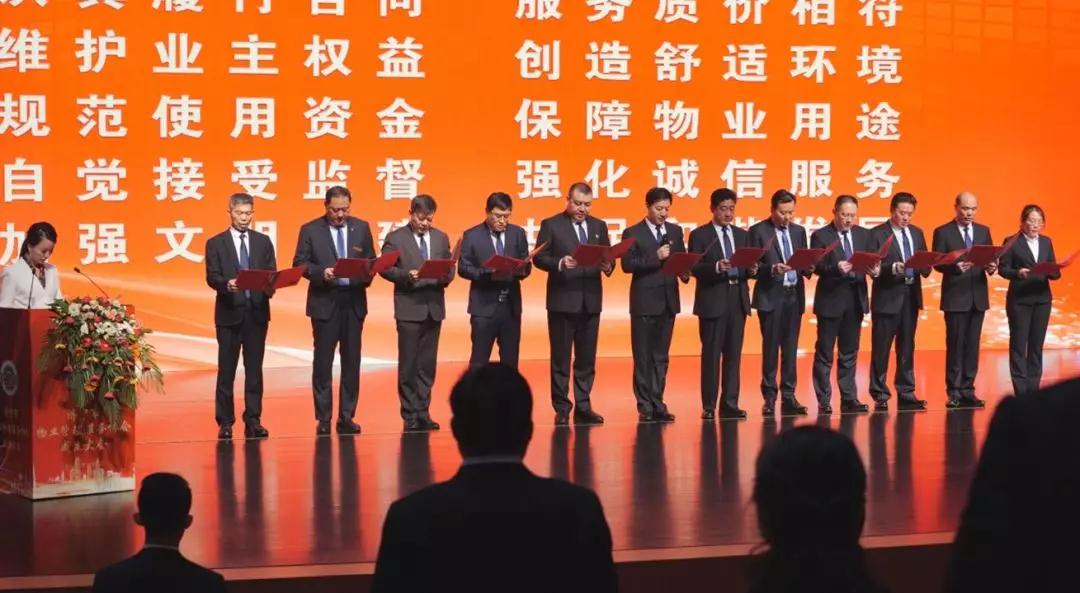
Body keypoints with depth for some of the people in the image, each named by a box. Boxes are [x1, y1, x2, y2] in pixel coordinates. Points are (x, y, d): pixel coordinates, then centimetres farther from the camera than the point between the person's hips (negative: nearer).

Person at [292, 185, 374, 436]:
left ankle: (346, 417, 11)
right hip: (324, 302, -3)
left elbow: (371, 261, 10)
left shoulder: (361, 228, 8)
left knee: (351, 361, 4)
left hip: (353, 301, 3)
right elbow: (300, 263, -2)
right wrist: (321, 272, -18)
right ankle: (323, 418, 6)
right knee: (323, 361, 0)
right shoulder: (310, 230, 0)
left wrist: (366, 274, -11)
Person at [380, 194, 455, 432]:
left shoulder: (441, 238, 13)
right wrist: (407, 276, -19)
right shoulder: (396, 238, -1)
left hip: (434, 307, 4)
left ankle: (423, 413, 12)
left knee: (428, 363, 6)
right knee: (409, 364, -1)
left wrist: (445, 276, -10)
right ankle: (410, 415, 4)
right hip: (409, 307, -4)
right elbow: (385, 268, -5)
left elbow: (449, 268, 12)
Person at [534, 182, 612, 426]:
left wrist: (608, 266, -12)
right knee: (561, 358, 1)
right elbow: (540, 257, -6)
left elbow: (608, 258, 10)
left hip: (590, 300, 4)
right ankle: (562, 409, 6)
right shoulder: (551, 225, 0)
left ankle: (583, 407, 13)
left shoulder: (599, 226, 13)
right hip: (562, 300, -4)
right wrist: (560, 263, -24)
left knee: (587, 358, 7)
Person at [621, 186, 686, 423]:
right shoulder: (633, 233, -3)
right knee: (643, 356, 1)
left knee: (661, 356, 8)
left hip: (668, 300, 4)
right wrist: (655, 257, -20)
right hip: (644, 301, -4)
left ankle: (657, 404, 12)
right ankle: (645, 406, 5)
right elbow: (627, 265, -12)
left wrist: (683, 271, -11)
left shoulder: (675, 231, 11)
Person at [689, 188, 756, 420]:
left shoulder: (742, 235, 14)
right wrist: (717, 266, -25)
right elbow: (694, 268, -9)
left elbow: (748, 267, 12)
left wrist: (752, 269, -11)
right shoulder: (699, 235, -1)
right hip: (713, 301, -5)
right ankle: (708, 406, 3)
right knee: (711, 354, -1)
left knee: (733, 354, 6)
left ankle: (730, 404, 10)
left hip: (738, 300, 5)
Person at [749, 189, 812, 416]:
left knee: (790, 348, 6)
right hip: (771, 296, -4)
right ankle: (769, 398, 5)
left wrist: (807, 267, -9)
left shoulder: (799, 231, 12)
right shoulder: (758, 231, -4)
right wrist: (772, 269, -23)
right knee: (771, 347, -1)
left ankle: (788, 397, 9)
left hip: (794, 295, 4)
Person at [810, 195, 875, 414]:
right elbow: (817, 267, -12)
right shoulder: (820, 236, -5)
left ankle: (849, 399, 13)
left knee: (849, 353, 9)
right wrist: (836, 268, -29)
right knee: (824, 354, 2)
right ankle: (824, 401, 6)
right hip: (830, 300, -4)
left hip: (856, 300, 4)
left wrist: (874, 270, -17)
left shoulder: (863, 235, 9)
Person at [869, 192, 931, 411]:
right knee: (881, 348, -2)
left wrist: (924, 267, -11)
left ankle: (906, 395, 14)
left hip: (911, 296, 5)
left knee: (907, 348, 9)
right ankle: (880, 396, 5)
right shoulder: (877, 234, -5)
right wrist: (893, 268, -27)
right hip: (887, 297, -5)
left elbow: (925, 266, 11)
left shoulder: (917, 233, 12)